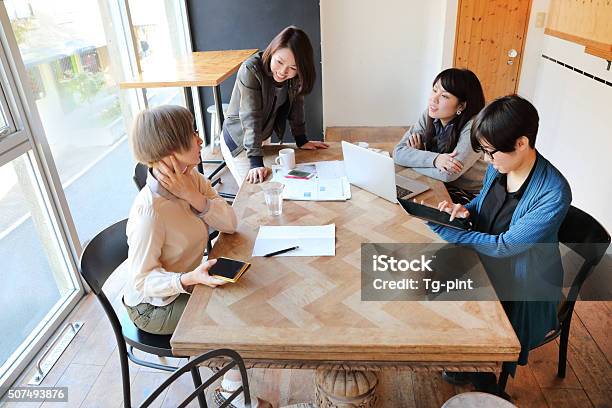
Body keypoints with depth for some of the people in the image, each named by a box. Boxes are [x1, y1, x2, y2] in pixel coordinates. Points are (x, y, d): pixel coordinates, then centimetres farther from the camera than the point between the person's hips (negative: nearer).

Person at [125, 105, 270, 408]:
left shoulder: (191, 178, -11)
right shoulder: (150, 212, -34)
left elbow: (229, 224, -15)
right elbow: (142, 280, -25)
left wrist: (195, 197, -30)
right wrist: (190, 279, -41)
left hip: (186, 280, 7)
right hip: (155, 306, -7)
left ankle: (234, 383, 23)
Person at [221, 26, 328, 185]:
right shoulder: (250, 70, -30)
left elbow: (296, 105, -1)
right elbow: (251, 118, -36)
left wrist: (301, 140, -4)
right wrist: (256, 162, -40)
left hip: (263, 139, 6)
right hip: (238, 141, -5)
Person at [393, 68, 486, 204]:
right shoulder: (429, 115, -8)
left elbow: (448, 174, -31)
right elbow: (399, 152, -14)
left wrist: (415, 156, -18)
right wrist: (434, 159, -30)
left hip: (471, 196, -5)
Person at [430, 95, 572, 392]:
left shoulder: (554, 193, -27)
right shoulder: (499, 166, -8)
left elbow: (503, 247, -27)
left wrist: (440, 227, -26)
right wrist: (466, 210, -10)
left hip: (524, 287, -6)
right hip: (485, 264, 6)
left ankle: (482, 381, 15)